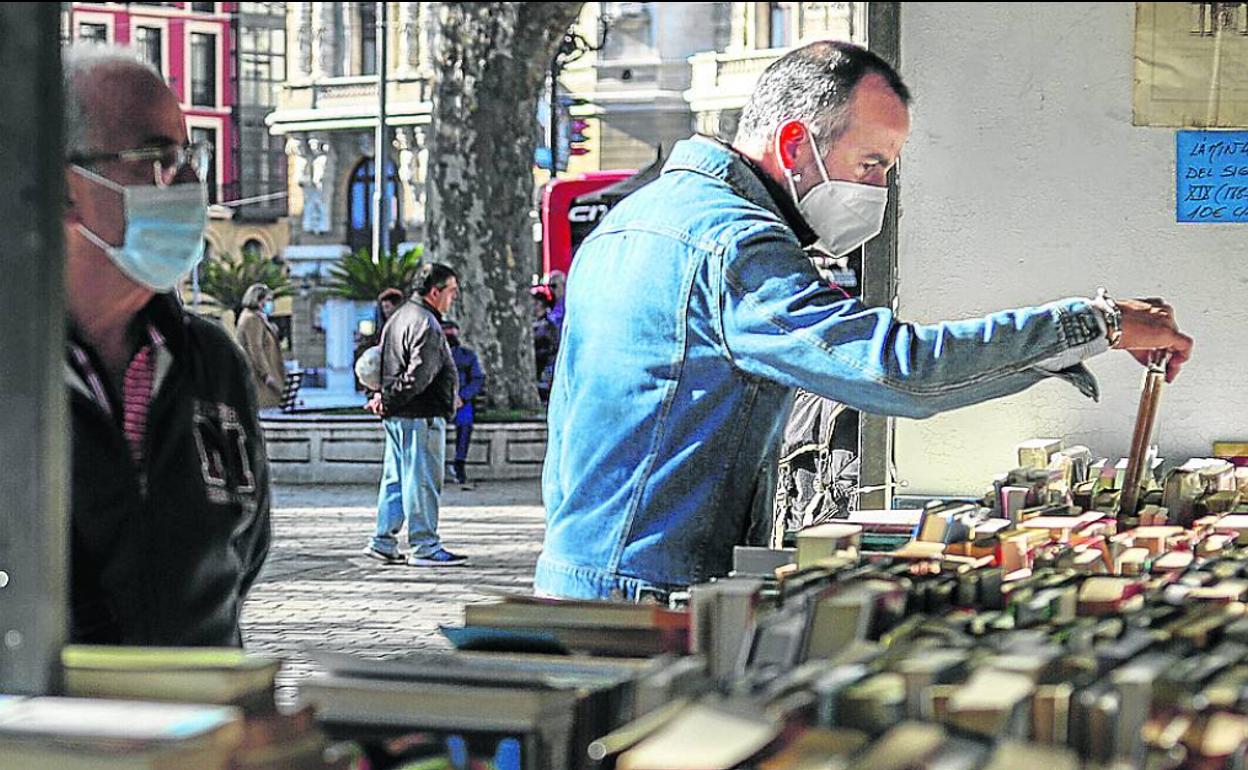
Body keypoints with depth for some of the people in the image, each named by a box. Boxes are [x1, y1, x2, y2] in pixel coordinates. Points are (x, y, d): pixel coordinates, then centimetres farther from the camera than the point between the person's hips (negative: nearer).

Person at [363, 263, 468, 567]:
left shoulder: (401, 316, 17)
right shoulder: (426, 325, -16)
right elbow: (418, 376, -22)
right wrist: (387, 400, -15)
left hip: (396, 416, 10)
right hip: (420, 416, -10)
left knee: (396, 479, 14)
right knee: (422, 481, -4)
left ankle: (383, 541, 17)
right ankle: (424, 547, 0)